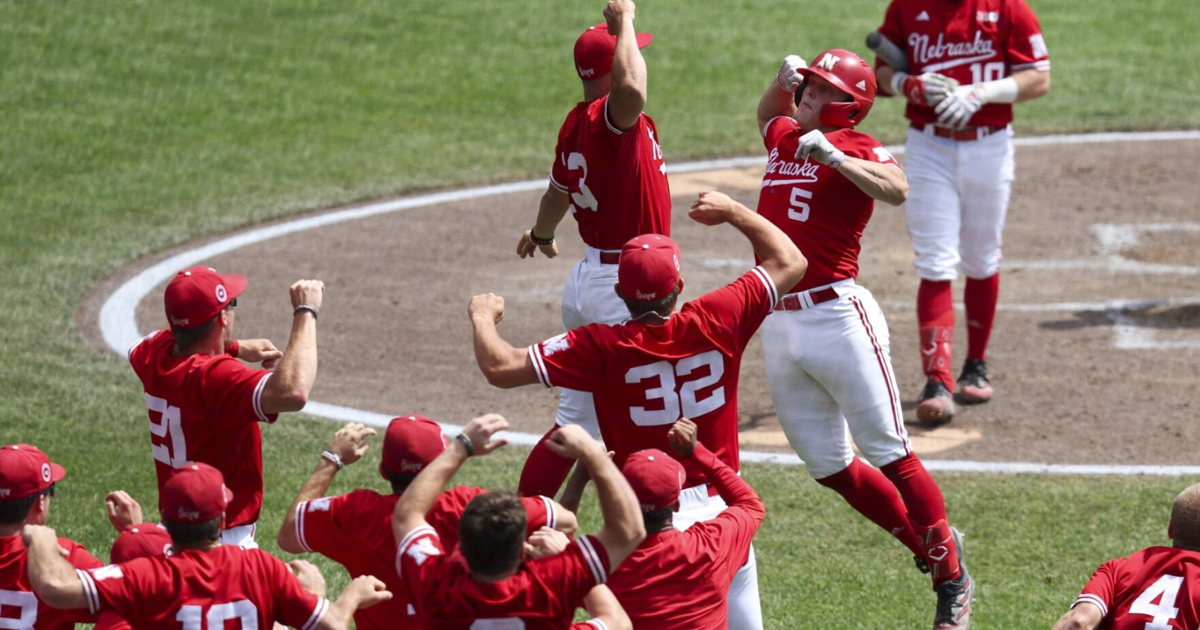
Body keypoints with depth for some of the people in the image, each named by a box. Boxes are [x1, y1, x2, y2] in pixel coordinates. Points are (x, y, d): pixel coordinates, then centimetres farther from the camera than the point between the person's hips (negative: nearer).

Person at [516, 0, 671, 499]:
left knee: (577, 423, 15)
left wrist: (541, 234, 49)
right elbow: (631, 86, -46)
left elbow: (558, 193, 27)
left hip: (585, 283, 9)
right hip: (627, 290, -9)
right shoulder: (611, 117, -19)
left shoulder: (575, 124, 8)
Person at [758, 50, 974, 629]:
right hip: (780, 325, 7)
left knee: (888, 455, -6)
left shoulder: (855, 148, -6)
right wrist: (783, 78, 20)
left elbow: (896, 190, -28)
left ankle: (951, 579, 4)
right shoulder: (783, 138, 15)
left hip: (838, 315, -7)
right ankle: (927, 543, 26)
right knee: (827, 466, 10)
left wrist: (831, 155, -37)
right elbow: (769, 114, 40)